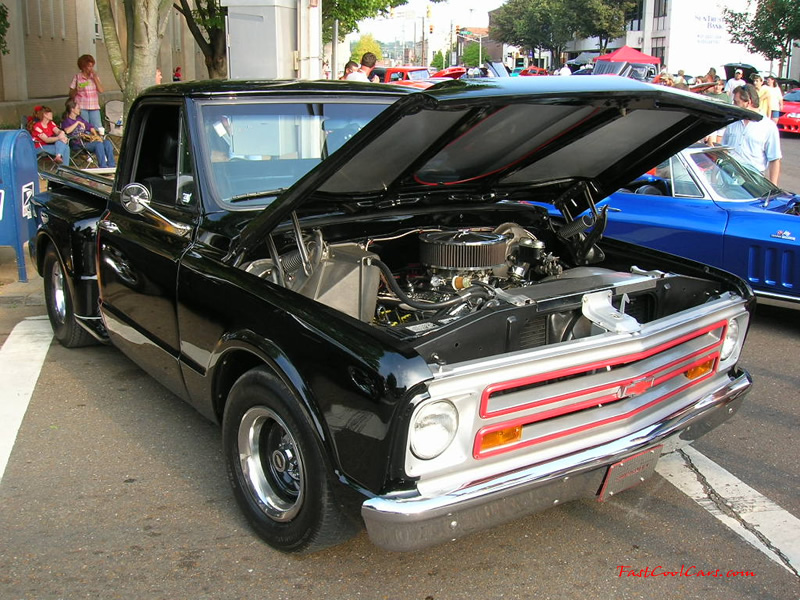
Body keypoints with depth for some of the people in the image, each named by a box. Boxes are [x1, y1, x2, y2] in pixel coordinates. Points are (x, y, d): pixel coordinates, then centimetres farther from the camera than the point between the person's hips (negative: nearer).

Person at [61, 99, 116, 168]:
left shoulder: (80, 118, 25)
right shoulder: (66, 121, 2)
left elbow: (90, 127, 24)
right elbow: (67, 131, -20)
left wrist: (96, 135, 5)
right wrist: (77, 123, -14)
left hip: (87, 140, 7)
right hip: (77, 144, -7)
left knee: (107, 142, -14)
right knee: (98, 144, -32)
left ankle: (111, 165, -21)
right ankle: (103, 167, -36)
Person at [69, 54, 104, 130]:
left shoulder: (95, 75, 12)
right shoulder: (77, 77, 3)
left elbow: (101, 90, -1)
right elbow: (71, 95, 4)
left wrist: (95, 77, -4)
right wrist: (76, 90, -17)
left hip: (94, 107, 3)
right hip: (81, 107, -3)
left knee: (98, 129, -5)